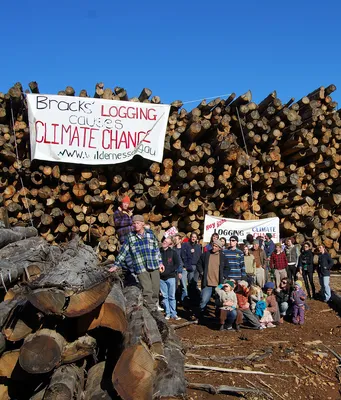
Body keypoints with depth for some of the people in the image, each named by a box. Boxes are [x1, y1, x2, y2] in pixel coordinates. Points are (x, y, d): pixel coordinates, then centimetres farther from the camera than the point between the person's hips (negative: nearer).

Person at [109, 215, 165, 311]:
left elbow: (156, 249, 16)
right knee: (147, 290, -9)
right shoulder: (130, 236, 3)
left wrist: (160, 262, 14)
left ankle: (154, 306, 20)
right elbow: (123, 251, 6)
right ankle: (152, 310, -1)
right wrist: (116, 265, 5)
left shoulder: (150, 234, 8)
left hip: (154, 266, 2)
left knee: (156, 290, 4)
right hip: (141, 268, -2)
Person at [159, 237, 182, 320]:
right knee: (164, 296, 7)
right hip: (161, 278, 2)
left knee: (172, 296, 3)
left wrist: (169, 271, -10)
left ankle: (173, 313, 10)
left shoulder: (173, 252, -2)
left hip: (171, 277, -1)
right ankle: (167, 313, 15)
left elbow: (177, 264, -2)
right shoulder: (158, 251, 1)